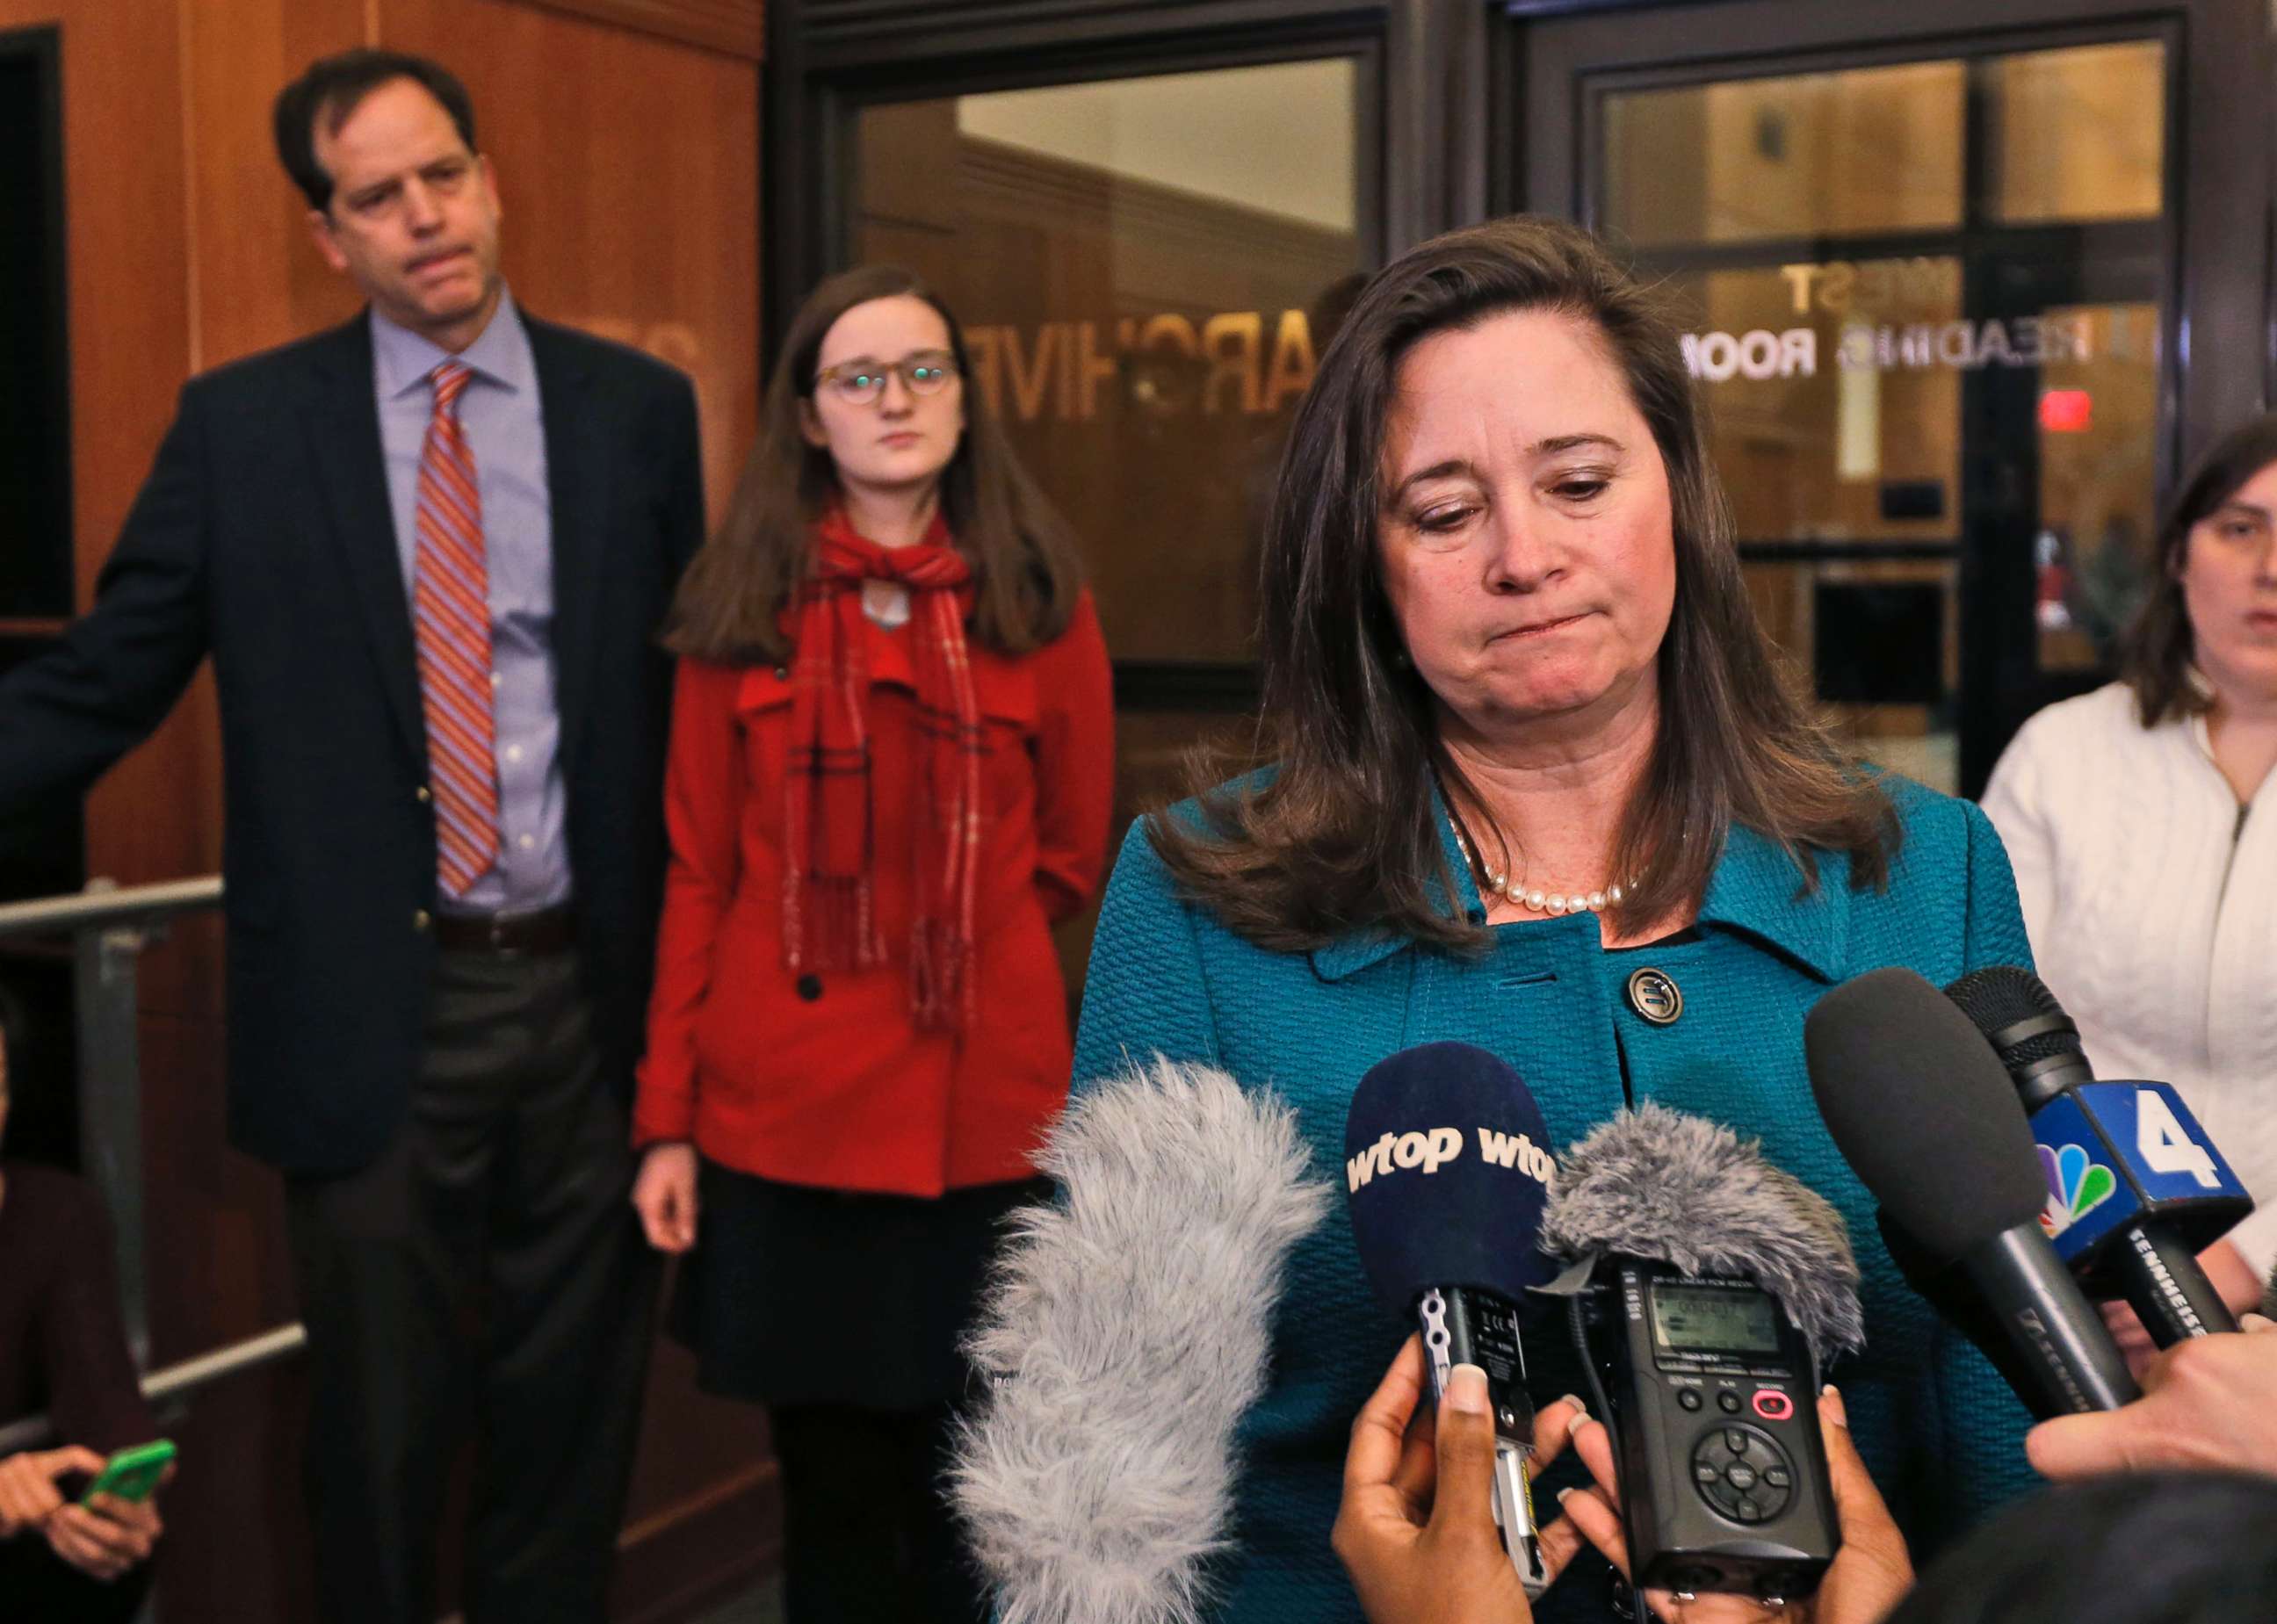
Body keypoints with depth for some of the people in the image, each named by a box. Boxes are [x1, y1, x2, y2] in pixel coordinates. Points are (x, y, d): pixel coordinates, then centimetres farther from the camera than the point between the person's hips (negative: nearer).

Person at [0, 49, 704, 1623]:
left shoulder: (639, 408, 2)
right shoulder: (242, 425, 0)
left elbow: (691, 684, 4)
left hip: (594, 993, 1)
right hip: (370, 1010, -1)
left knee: (573, 1417, 15)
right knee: (382, 1434, 13)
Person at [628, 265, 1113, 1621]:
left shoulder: (1038, 601, 3)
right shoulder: (744, 607, 3)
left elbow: (1073, 856, 11)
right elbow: (698, 876, 2)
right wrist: (667, 1117, -1)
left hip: (983, 1118, 0)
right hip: (784, 1120, 0)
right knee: (831, 1492, 12)